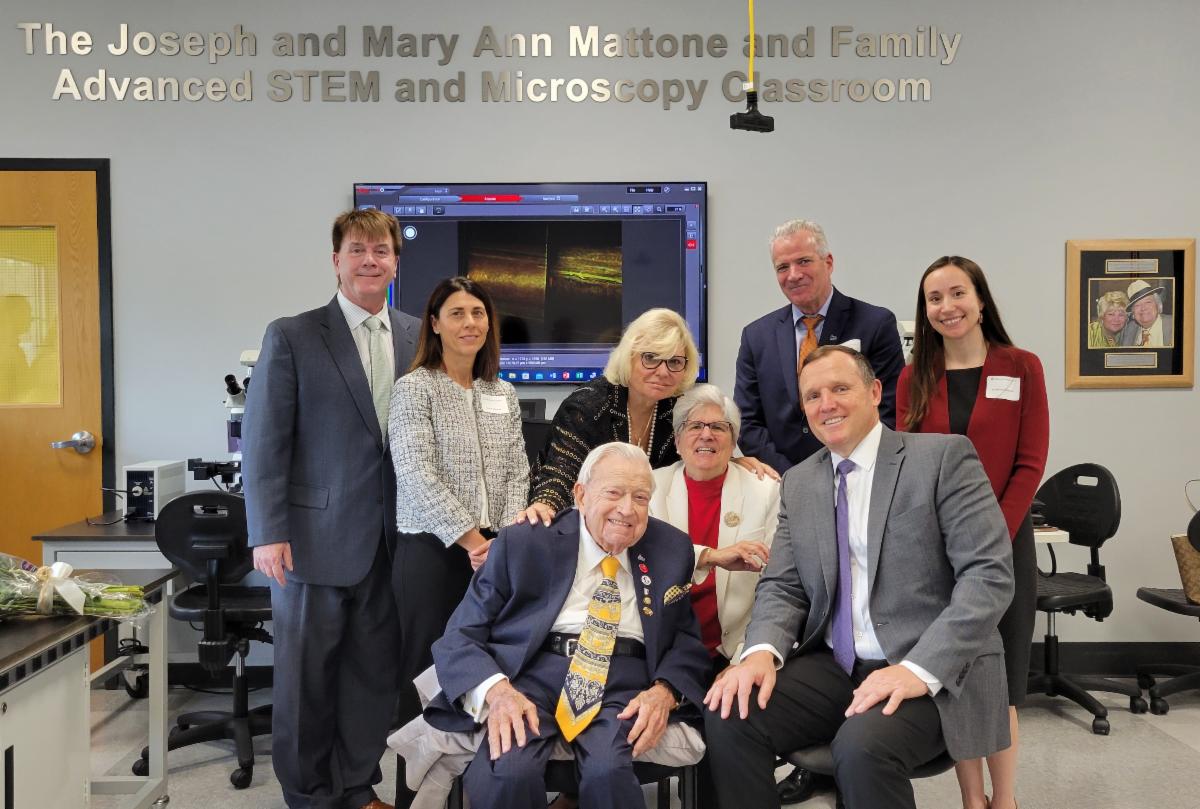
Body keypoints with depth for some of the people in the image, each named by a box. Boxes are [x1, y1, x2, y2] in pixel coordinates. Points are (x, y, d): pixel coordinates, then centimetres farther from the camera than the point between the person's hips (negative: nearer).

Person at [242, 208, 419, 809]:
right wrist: (268, 534, -11)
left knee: (374, 669, 11)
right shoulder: (291, 337, -3)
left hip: (391, 538, 3)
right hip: (316, 535, -3)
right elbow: (262, 441, -6)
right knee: (306, 673, 9)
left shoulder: (417, 337, 8)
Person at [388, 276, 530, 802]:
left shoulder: (504, 395, 12)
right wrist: (471, 540, -15)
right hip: (432, 548, -4)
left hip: (496, 549, 5)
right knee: (428, 665, 1)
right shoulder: (414, 389, -4)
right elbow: (418, 477, -13)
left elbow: (517, 473, 8)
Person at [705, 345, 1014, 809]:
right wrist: (763, 651, -13)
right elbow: (782, 587, 10)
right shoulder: (798, 483, 12)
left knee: (863, 745, -32)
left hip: (936, 674, -4)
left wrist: (919, 669, -23)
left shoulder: (943, 457, -4)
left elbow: (989, 574, -12)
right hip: (831, 667, 5)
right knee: (728, 714, -19)